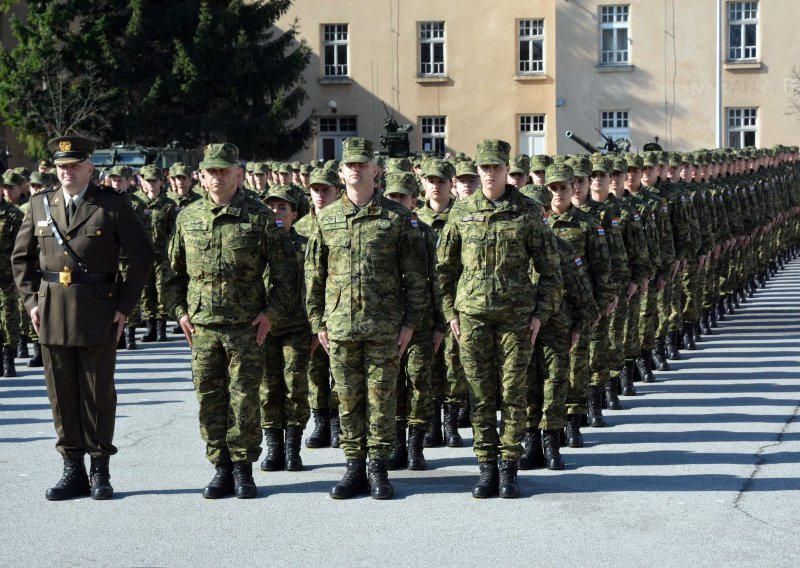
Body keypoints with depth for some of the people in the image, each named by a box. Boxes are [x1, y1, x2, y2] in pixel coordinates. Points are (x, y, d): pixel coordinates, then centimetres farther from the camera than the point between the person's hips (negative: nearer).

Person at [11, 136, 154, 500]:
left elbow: (142, 256, 1)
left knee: (98, 393, 3)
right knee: (61, 394, 6)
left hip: (98, 311, -3)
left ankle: (100, 471, 13)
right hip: (52, 312, 3)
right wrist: (31, 300, 5)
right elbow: (22, 257, 16)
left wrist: (125, 305, -3)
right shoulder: (40, 205, 9)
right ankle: (73, 471, 14)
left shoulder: (114, 206, -1)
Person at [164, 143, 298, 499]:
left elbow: (286, 269, 0)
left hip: (247, 325, -3)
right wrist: (180, 311, 8)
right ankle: (222, 469, 14)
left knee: (244, 397, -1)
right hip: (202, 324, 3)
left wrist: (272, 312, -6)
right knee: (209, 399, 5)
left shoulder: (259, 217, -2)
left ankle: (243, 469, 9)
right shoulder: (188, 218, 9)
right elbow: (174, 271, 18)